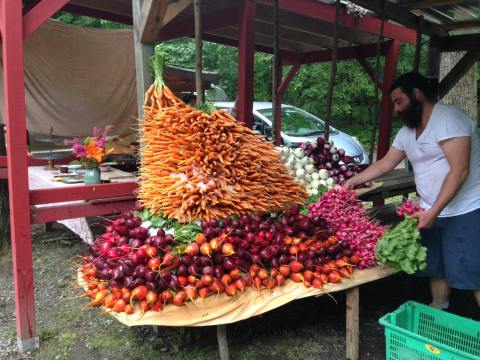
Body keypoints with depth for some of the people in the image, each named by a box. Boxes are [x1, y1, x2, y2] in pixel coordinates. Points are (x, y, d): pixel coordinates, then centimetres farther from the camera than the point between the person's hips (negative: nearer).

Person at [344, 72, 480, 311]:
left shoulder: (448, 118, -16)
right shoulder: (407, 132, 10)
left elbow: (459, 170, -22)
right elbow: (386, 163, 20)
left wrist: (433, 212, -24)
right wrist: (355, 180, 16)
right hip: (432, 212, 8)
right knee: (436, 268, 14)